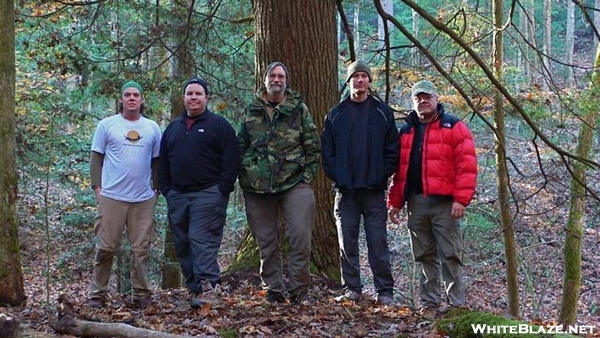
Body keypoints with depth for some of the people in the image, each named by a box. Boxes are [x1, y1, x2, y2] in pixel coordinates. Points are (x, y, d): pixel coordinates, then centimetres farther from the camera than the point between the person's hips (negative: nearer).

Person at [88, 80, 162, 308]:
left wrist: (156, 187, 9)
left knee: (141, 249, 6)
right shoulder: (107, 125, 3)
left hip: (144, 199, 2)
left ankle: (142, 294, 14)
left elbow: (157, 161, 16)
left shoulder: (152, 128, 10)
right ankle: (97, 294, 10)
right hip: (111, 197, -2)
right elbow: (96, 158, 4)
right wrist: (97, 186, -3)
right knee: (106, 247, 1)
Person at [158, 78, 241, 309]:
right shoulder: (173, 127, 18)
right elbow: (163, 162, 20)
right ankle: (195, 289, 11)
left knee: (202, 240, -15)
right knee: (182, 244, 5)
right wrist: (166, 189, 9)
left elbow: (231, 160, -5)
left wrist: (222, 190, -12)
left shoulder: (219, 125, 1)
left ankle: (210, 288, -17)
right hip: (177, 195, 6)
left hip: (208, 194, -6)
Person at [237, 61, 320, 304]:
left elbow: (313, 145, 5)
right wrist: (244, 177, 4)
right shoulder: (251, 111, 10)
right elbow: (241, 147, 13)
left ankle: (299, 290, 0)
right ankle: (273, 292, 16)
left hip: (294, 183, -2)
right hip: (257, 187, 2)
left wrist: (308, 174, -4)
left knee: (300, 236, -10)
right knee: (267, 242, 7)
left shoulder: (299, 109, 5)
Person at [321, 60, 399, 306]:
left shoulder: (383, 113, 6)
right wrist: (336, 177, -5)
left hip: (374, 190, -1)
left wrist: (382, 175, -6)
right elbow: (327, 151, 6)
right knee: (347, 242, 4)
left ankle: (384, 291, 4)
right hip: (345, 190, 2)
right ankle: (351, 289, 13)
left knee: (378, 242, -1)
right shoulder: (335, 115, 9)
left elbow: (392, 149, 3)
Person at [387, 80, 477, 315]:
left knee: (450, 255, -3)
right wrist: (395, 201, 11)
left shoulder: (454, 127, 0)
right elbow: (399, 169, 17)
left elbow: (466, 165, -8)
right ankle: (429, 302, 17)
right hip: (416, 202, 5)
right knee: (424, 256, 10)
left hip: (444, 202, -5)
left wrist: (461, 199, -16)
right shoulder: (406, 132, 16)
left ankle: (457, 303, 2)